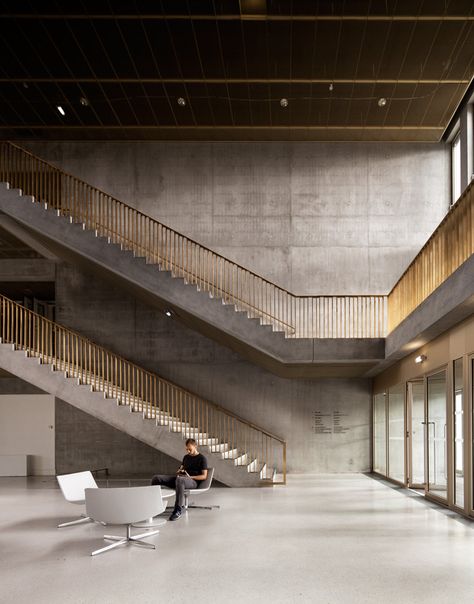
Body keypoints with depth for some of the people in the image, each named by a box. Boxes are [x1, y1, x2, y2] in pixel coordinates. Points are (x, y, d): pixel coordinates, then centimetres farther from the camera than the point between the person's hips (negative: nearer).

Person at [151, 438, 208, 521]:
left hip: (194, 481, -7)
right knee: (156, 477, -10)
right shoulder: (186, 457, 25)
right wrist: (179, 471, 8)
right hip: (181, 478, 7)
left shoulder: (202, 458, 4)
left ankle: (178, 509, -45)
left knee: (179, 480, -45)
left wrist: (190, 477, -15)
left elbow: (204, 476, -3)